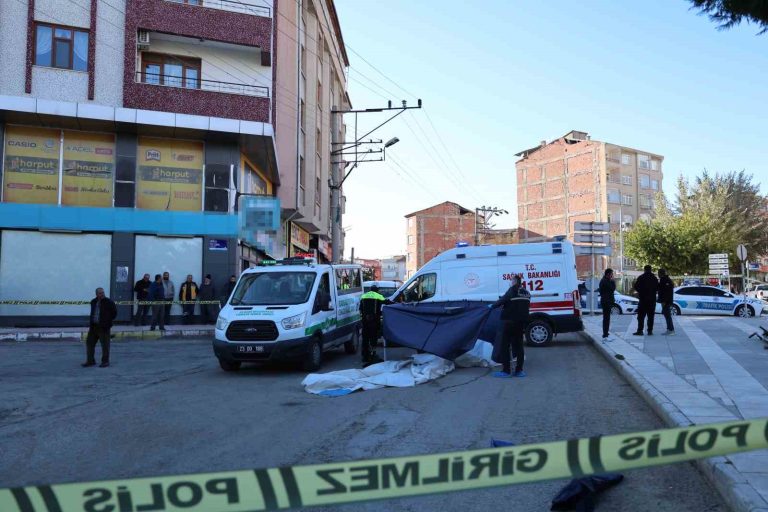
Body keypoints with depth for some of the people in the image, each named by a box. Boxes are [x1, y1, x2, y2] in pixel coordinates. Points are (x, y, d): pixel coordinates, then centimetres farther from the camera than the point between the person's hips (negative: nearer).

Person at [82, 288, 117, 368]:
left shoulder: (108, 302, -8)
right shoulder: (93, 302, 10)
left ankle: (105, 361, 9)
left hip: (104, 327, -6)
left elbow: (114, 312, -4)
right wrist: (91, 321, 14)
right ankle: (90, 361, 19)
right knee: (90, 343, 9)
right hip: (93, 326, 6)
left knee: (105, 345, 0)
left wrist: (108, 321, -1)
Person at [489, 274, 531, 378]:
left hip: (509, 322, -8)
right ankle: (519, 370, 12)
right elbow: (525, 309, 17)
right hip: (520, 323, 8)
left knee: (504, 346, -1)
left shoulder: (513, 290, -11)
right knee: (518, 345, 12)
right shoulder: (526, 293, 14)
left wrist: (492, 306, 2)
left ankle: (506, 371, -3)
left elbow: (502, 301, -12)